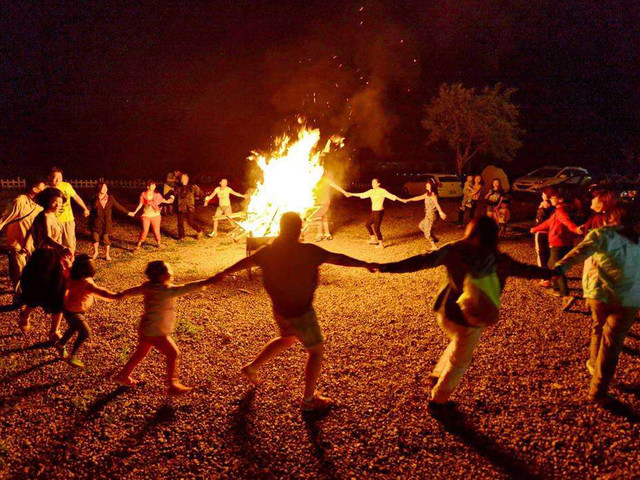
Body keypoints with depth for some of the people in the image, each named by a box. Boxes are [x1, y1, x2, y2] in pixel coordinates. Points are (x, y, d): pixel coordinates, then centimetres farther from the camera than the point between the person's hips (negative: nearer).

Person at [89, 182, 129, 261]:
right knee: (95, 238, 5)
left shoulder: (110, 198, -1)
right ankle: (95, 252, 30)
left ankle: (107, 254, 21)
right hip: (96, 222, 0)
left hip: (106, 223, 0)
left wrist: (127, 212, 5)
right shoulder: (95, 199, -3)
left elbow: (118, 206, 5)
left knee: (106, 239, 2)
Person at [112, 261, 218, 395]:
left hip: (145, 329, 9)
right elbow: (186, 288, -32)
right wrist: (208, 281, -33)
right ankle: (173, 385, 6)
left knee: (141, 352, 27)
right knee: (173, 354, 2)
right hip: (156, 333, -9)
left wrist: (121, 294, 36)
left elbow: (134, 290, 16)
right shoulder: (166, 290, -26)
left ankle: (123, 375, 43)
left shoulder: (148, 286, -1)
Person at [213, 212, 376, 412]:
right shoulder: (307, 251, -21)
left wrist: (224, 272, 28)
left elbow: (246, 262, 12)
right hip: (300, 313, -7)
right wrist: (365, 264, -17)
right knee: (316, 351, 10)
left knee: (287, 339, 34)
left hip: (279, 309, 7)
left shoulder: (269, 251, -2)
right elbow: (337, 258, -22)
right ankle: (308, 399, 17)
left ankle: (252, 367, 39)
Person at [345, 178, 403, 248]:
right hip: (373, 211, 8)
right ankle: (374, 239, 31)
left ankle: (381, 244, 8)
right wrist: (351, 194, 20)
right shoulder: (371, 191, 7)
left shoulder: (382, 191, -13)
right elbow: (362, 194, 15)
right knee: (367, 224, 18)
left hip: (379, 211, -8)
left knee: (376, 228, -5)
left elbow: (391, 195, -22)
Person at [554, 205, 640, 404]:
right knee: (612, 343, 6)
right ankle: (598, 392, 6)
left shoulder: (602, 234, 0)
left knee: (598, 328, 27)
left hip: (600, 291, -1)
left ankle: (594, 364, 46)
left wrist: (560, 267, -33)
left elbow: (581, 251, -19)